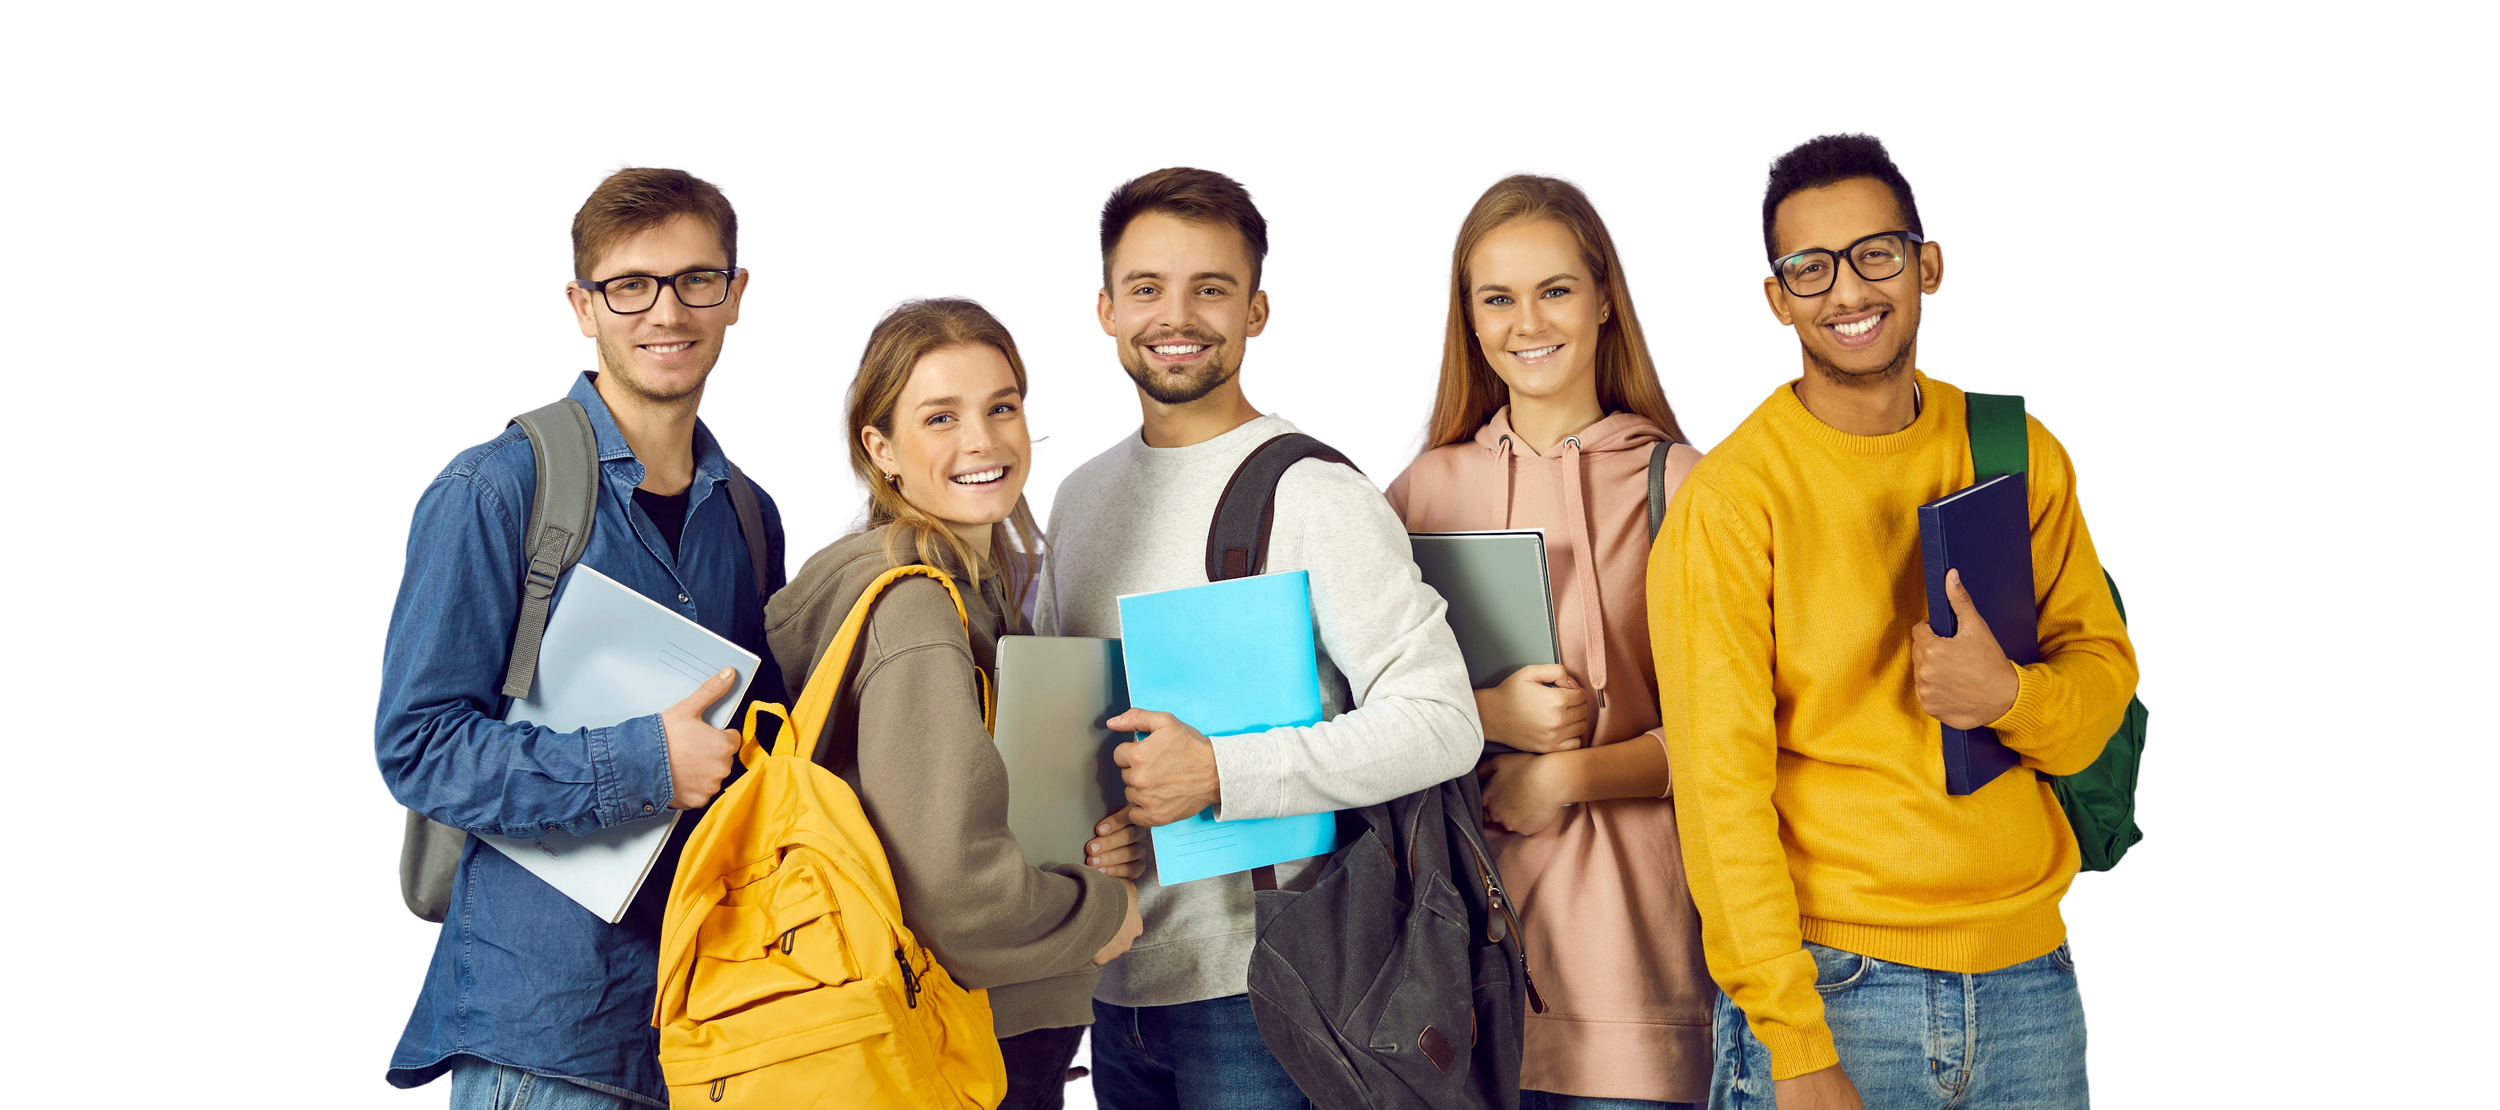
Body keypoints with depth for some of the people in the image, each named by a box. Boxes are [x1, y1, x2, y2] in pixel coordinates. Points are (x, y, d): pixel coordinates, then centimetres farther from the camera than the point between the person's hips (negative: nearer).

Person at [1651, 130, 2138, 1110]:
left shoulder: (2021, 452, 7)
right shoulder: (1727, 500, -8)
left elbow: (2106, 672, 10)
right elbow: (1721, 789, -11)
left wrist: (2009, 694, -14)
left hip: (2027, 972, 4)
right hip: (1833, 983, -4)